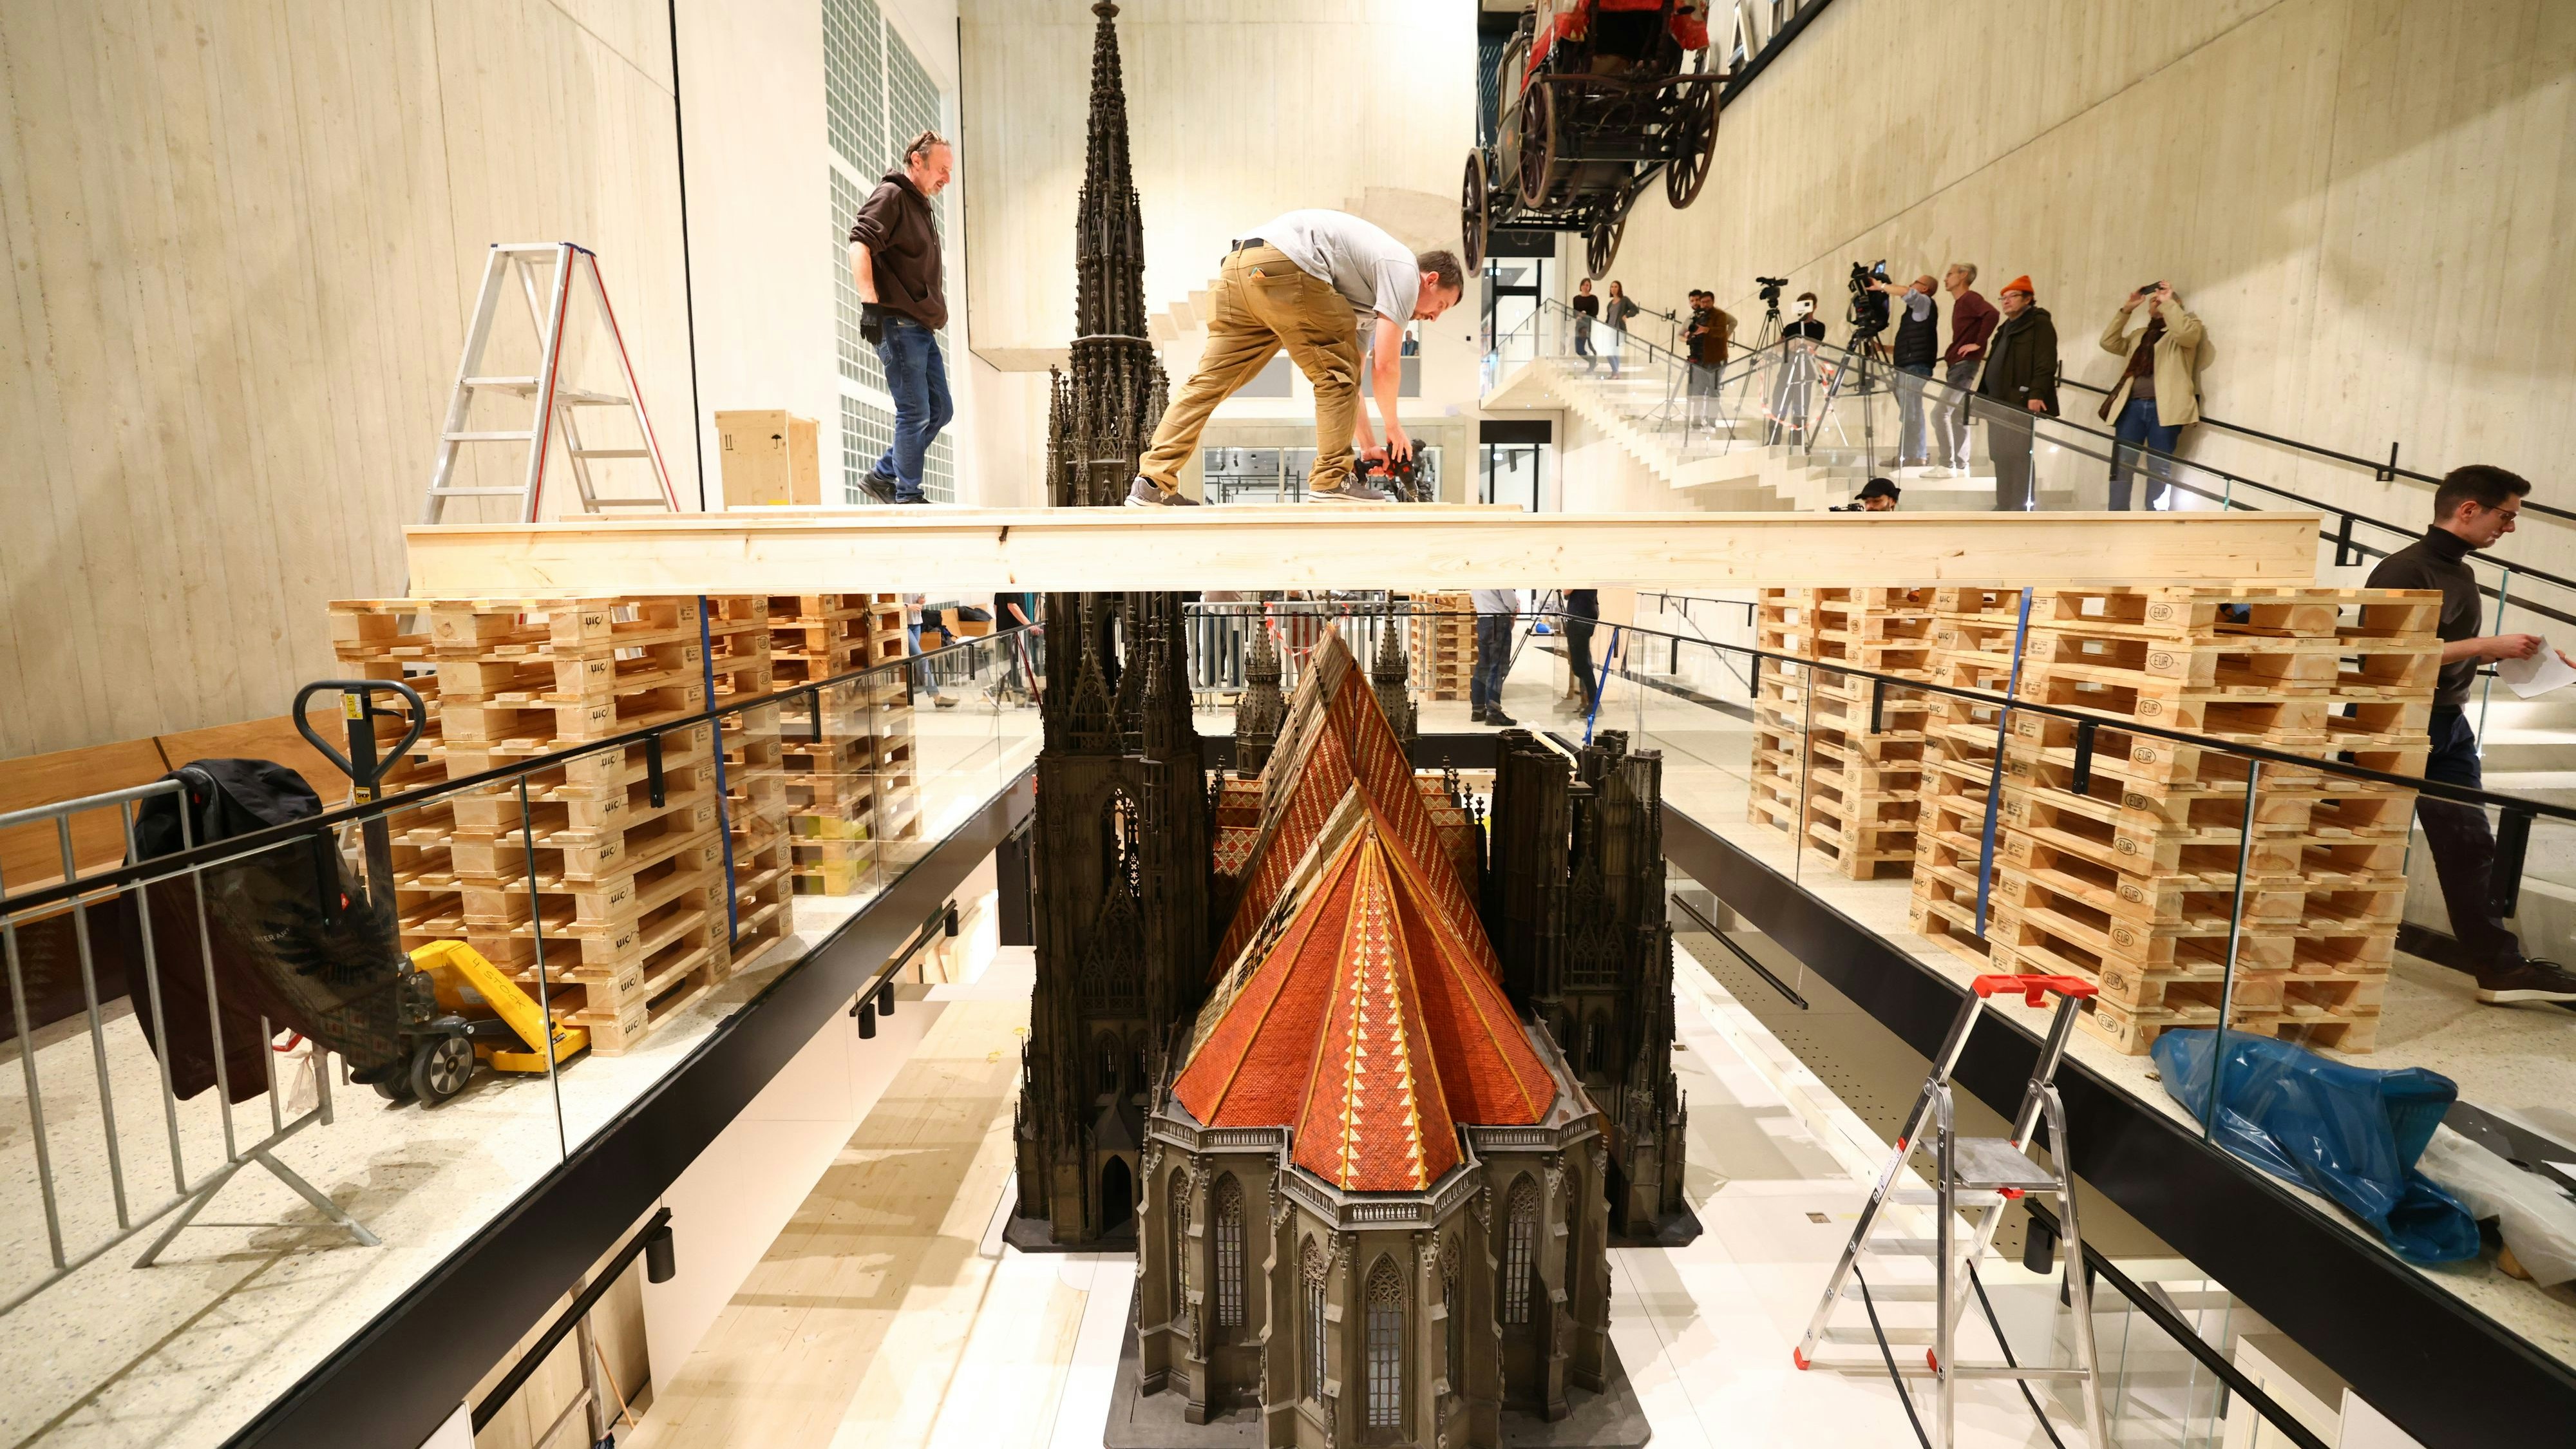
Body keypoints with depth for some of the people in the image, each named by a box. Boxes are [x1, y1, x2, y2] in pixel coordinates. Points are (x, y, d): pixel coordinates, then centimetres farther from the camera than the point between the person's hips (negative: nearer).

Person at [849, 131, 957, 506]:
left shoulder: (920, 204, 22)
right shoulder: (890, 196, -8)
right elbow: (859, 245, -22)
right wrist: (871, 303, -29)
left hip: (921, 328, 10)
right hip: (897, 325, -10)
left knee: (941, 410, 11)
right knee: (915, 414, -7)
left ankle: (883, 476, 20)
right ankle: (907, 497, 4)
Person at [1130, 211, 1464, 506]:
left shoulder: (1365, 287, 32)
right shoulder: (1404, 271, 6)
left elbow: (1350, 374, 33)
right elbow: (1385, 366, 0)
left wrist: (1369, 447, 31)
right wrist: (1393, 428, 15)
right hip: (1283, 263, -10)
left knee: (1210, 380, 6)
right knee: (1336, 372, 1)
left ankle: (1152, 483, 2)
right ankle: (1331, 480, 1)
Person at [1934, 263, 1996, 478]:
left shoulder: (1970, 298, -10)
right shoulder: (1960, 302, 19)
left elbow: (1992, 314, -26)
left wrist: (1978, 344, -22)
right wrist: (1950, 355, 12)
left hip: (1965, 364, -10)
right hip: (1957, 364, 10)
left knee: (1940, 413, -13)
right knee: (1958, 417, 10)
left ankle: (1947, 466, -12)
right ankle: (1960, 466, 13)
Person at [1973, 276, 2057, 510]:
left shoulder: (2039, 323, -4)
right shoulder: (2006, 328, 23)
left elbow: (2045, 364, -15)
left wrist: (2036, 394, -25)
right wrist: (1982, 395, 21)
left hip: (2020, 402, -9)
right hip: (1999, 403, 9)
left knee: (2017, 456, -10)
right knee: (2001, 457, 9)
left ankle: (2021, 510, -8)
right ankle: (2005, 507, 15)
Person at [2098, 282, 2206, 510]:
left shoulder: (2188, 325, 8)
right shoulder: (2140, 335, 24)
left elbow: (2186, 333, -14)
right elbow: (2109, 342, 15)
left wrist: (2169, 302, -5)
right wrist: (2126, 310, 12)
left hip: (2163, 408, -4)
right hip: (2132, 406, 4)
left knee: (2159, 469, 0)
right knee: (2120, 464, -1)